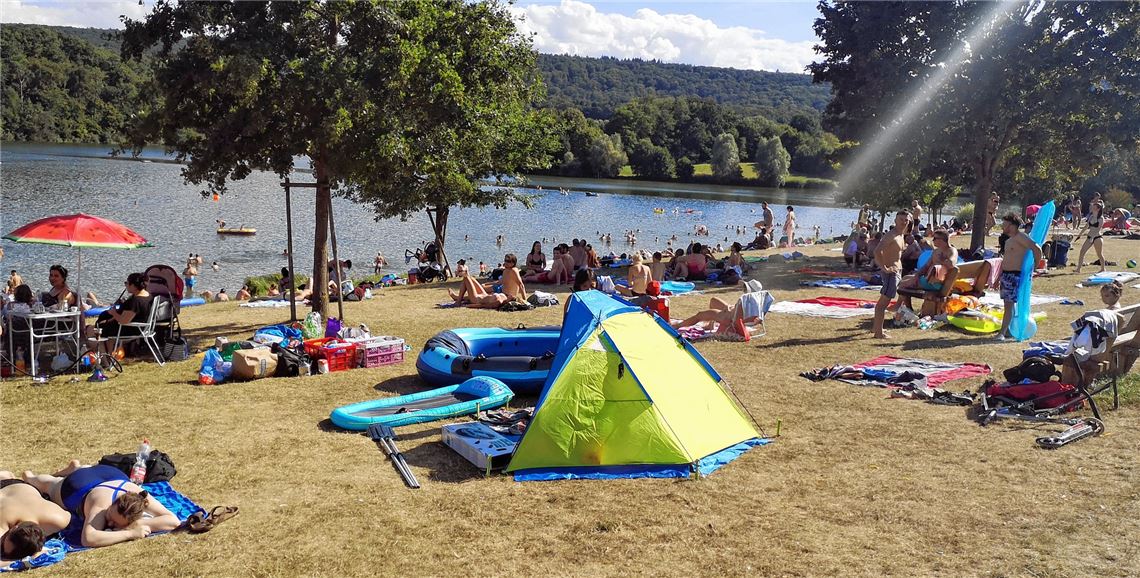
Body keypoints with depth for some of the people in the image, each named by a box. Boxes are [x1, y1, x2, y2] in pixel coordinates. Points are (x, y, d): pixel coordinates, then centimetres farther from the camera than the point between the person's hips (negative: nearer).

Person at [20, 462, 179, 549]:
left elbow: (174, 520, -47)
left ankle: (75, 467, 68)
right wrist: (130, 534, -65)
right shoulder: (102, 504, -50)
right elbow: (88, 539, -66)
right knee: (48, 484, 34)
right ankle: (29, 476, 63)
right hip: (75, 487, -2)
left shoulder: (139, 495, -43)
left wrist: (140, 524, -57)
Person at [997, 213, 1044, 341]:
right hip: (1005, 274, 10)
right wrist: (998, 278, 25)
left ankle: (1003, 332, -12)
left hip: (1015, 275, -10)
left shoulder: (1020, 237, -12)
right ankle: (1008, 331, 18)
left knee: (1009, 305, -10)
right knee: (1008, 304, 12)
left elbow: (1037, 249, -22)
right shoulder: (1009, 240, 19)